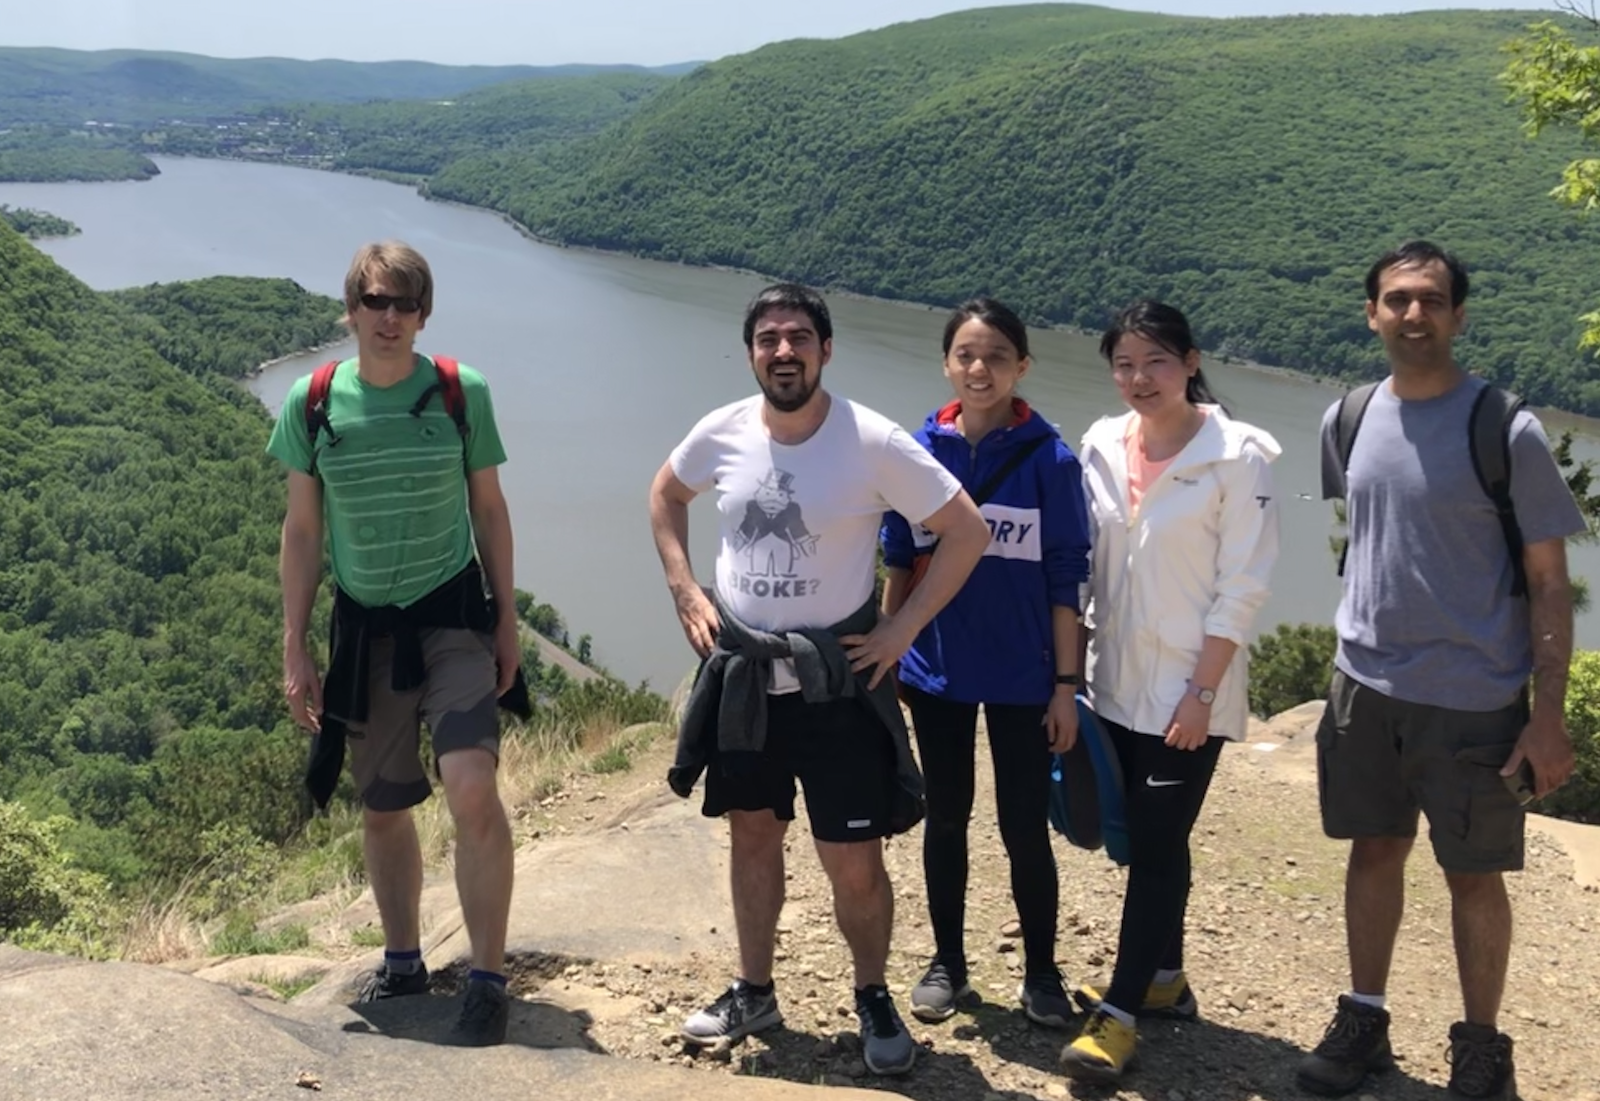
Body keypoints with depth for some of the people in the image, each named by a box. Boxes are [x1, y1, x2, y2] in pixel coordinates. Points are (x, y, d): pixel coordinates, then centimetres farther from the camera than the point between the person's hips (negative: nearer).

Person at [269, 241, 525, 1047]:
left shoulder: (460, 391, -7)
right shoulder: (312, 403, -4)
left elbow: (489, 507, 3)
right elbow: (302, 531, 3)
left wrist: (507, 616, 2)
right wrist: (294, 650, 1)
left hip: (452, 616, -2)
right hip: (364, 626, 2)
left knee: (472, 791, -18)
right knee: (381, 808, 13)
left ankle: (488, 979, -4)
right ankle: (402, 962, 33)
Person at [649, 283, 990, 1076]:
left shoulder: (873, 443, -16)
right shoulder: (722, 432, -4)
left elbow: (968, 532, -11)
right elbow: (665, 495, 16)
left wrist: (903, 628, -13)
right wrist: (685, 592, 5)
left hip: (838, 680, -4)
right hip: (740, 675, 4)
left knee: (854, 863, 0)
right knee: (752, 835, 18)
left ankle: (873, 999, 25)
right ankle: (753, 993, 36)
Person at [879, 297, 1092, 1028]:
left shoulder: (1050, 459, -8)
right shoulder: (920, 450, -2)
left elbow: (1065, 579, -6)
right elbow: (899, 562, 6)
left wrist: (1066, 684, -7)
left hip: (1020, 678, -2)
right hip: (935, 671, 2)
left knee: (1024, 829, 6)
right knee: (945, 820, 14)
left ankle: (1041, 975, 24)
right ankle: (946, 964, 29)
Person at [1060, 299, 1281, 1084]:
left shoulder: (1237, 456, -11)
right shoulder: (1101, 446, 3)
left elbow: (1242, 587, -12)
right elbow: (1082, 565, 8)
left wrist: (1201, 691, -15)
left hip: (1188, 689, -5)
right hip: (1115, 683, 5)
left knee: (1156, 847, -1)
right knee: (1147, 841, 16)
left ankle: (1118, 1014, 7)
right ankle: (1163, 979, 32)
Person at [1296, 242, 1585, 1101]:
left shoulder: (1506, 431, -12)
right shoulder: (1348, 422, 2)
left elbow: (1549, 582, -9)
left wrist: (1549, 713, -12)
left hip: (1474, 699, -4)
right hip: (1366, 685, 4)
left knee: (1473, 874, 7)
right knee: (1375, 850, 15)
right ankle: (1364, 1019, 30)